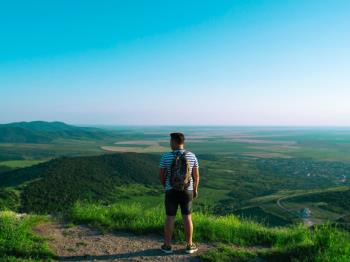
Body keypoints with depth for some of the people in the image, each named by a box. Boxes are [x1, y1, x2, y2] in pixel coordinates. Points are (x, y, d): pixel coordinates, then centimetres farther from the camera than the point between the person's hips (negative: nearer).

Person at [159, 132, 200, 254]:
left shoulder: (166, 156, -12)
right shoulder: (192, 156, -7)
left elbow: (161, 175, -4)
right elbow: (196, 175, -2)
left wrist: (165, 186, 15)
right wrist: (195, 189, 12)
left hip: (171, 191, -1)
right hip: (187, 191, 1)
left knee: (170, 218, 10)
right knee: (187, 218, 12)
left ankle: (167, 246, 19)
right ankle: (189, 246, 19)